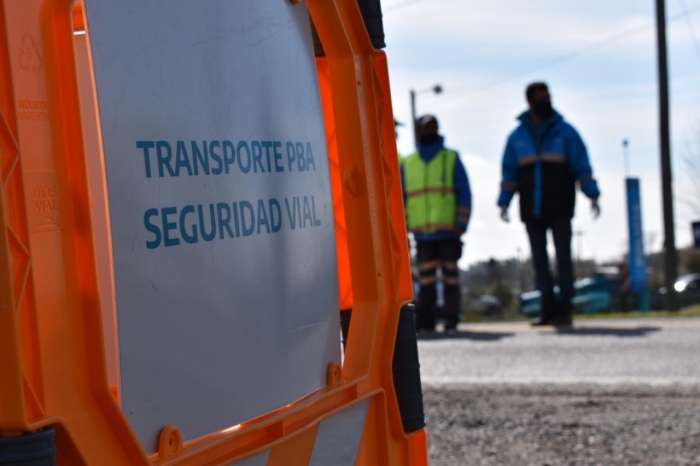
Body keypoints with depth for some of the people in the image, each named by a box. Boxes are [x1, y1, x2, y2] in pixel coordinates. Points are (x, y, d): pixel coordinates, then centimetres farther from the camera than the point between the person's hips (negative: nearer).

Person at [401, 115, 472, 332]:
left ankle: (451, 320, 1)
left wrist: (461, 224, -5)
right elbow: (401, 197, 15)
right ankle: (425, 320, 2)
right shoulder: (407, 164, 14)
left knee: (450, 277, -1)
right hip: (421, 234, 2)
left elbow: (464, 193, 4)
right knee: (426, 279, 1)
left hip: (448, 232, -2)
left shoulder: (452, 159, 7)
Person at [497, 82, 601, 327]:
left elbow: (582, 166, -1)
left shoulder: (564, 132, 1)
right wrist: (504, 202, 2)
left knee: (563, 256, -5)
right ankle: (548, 308, 9)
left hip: (560, 208, -3)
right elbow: (509, 172, 12)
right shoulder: (516, 137, 9)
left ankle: (564, 308, -5)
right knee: (539, 260, 5)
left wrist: (592, 195, -10)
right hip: (531, 210, 3)